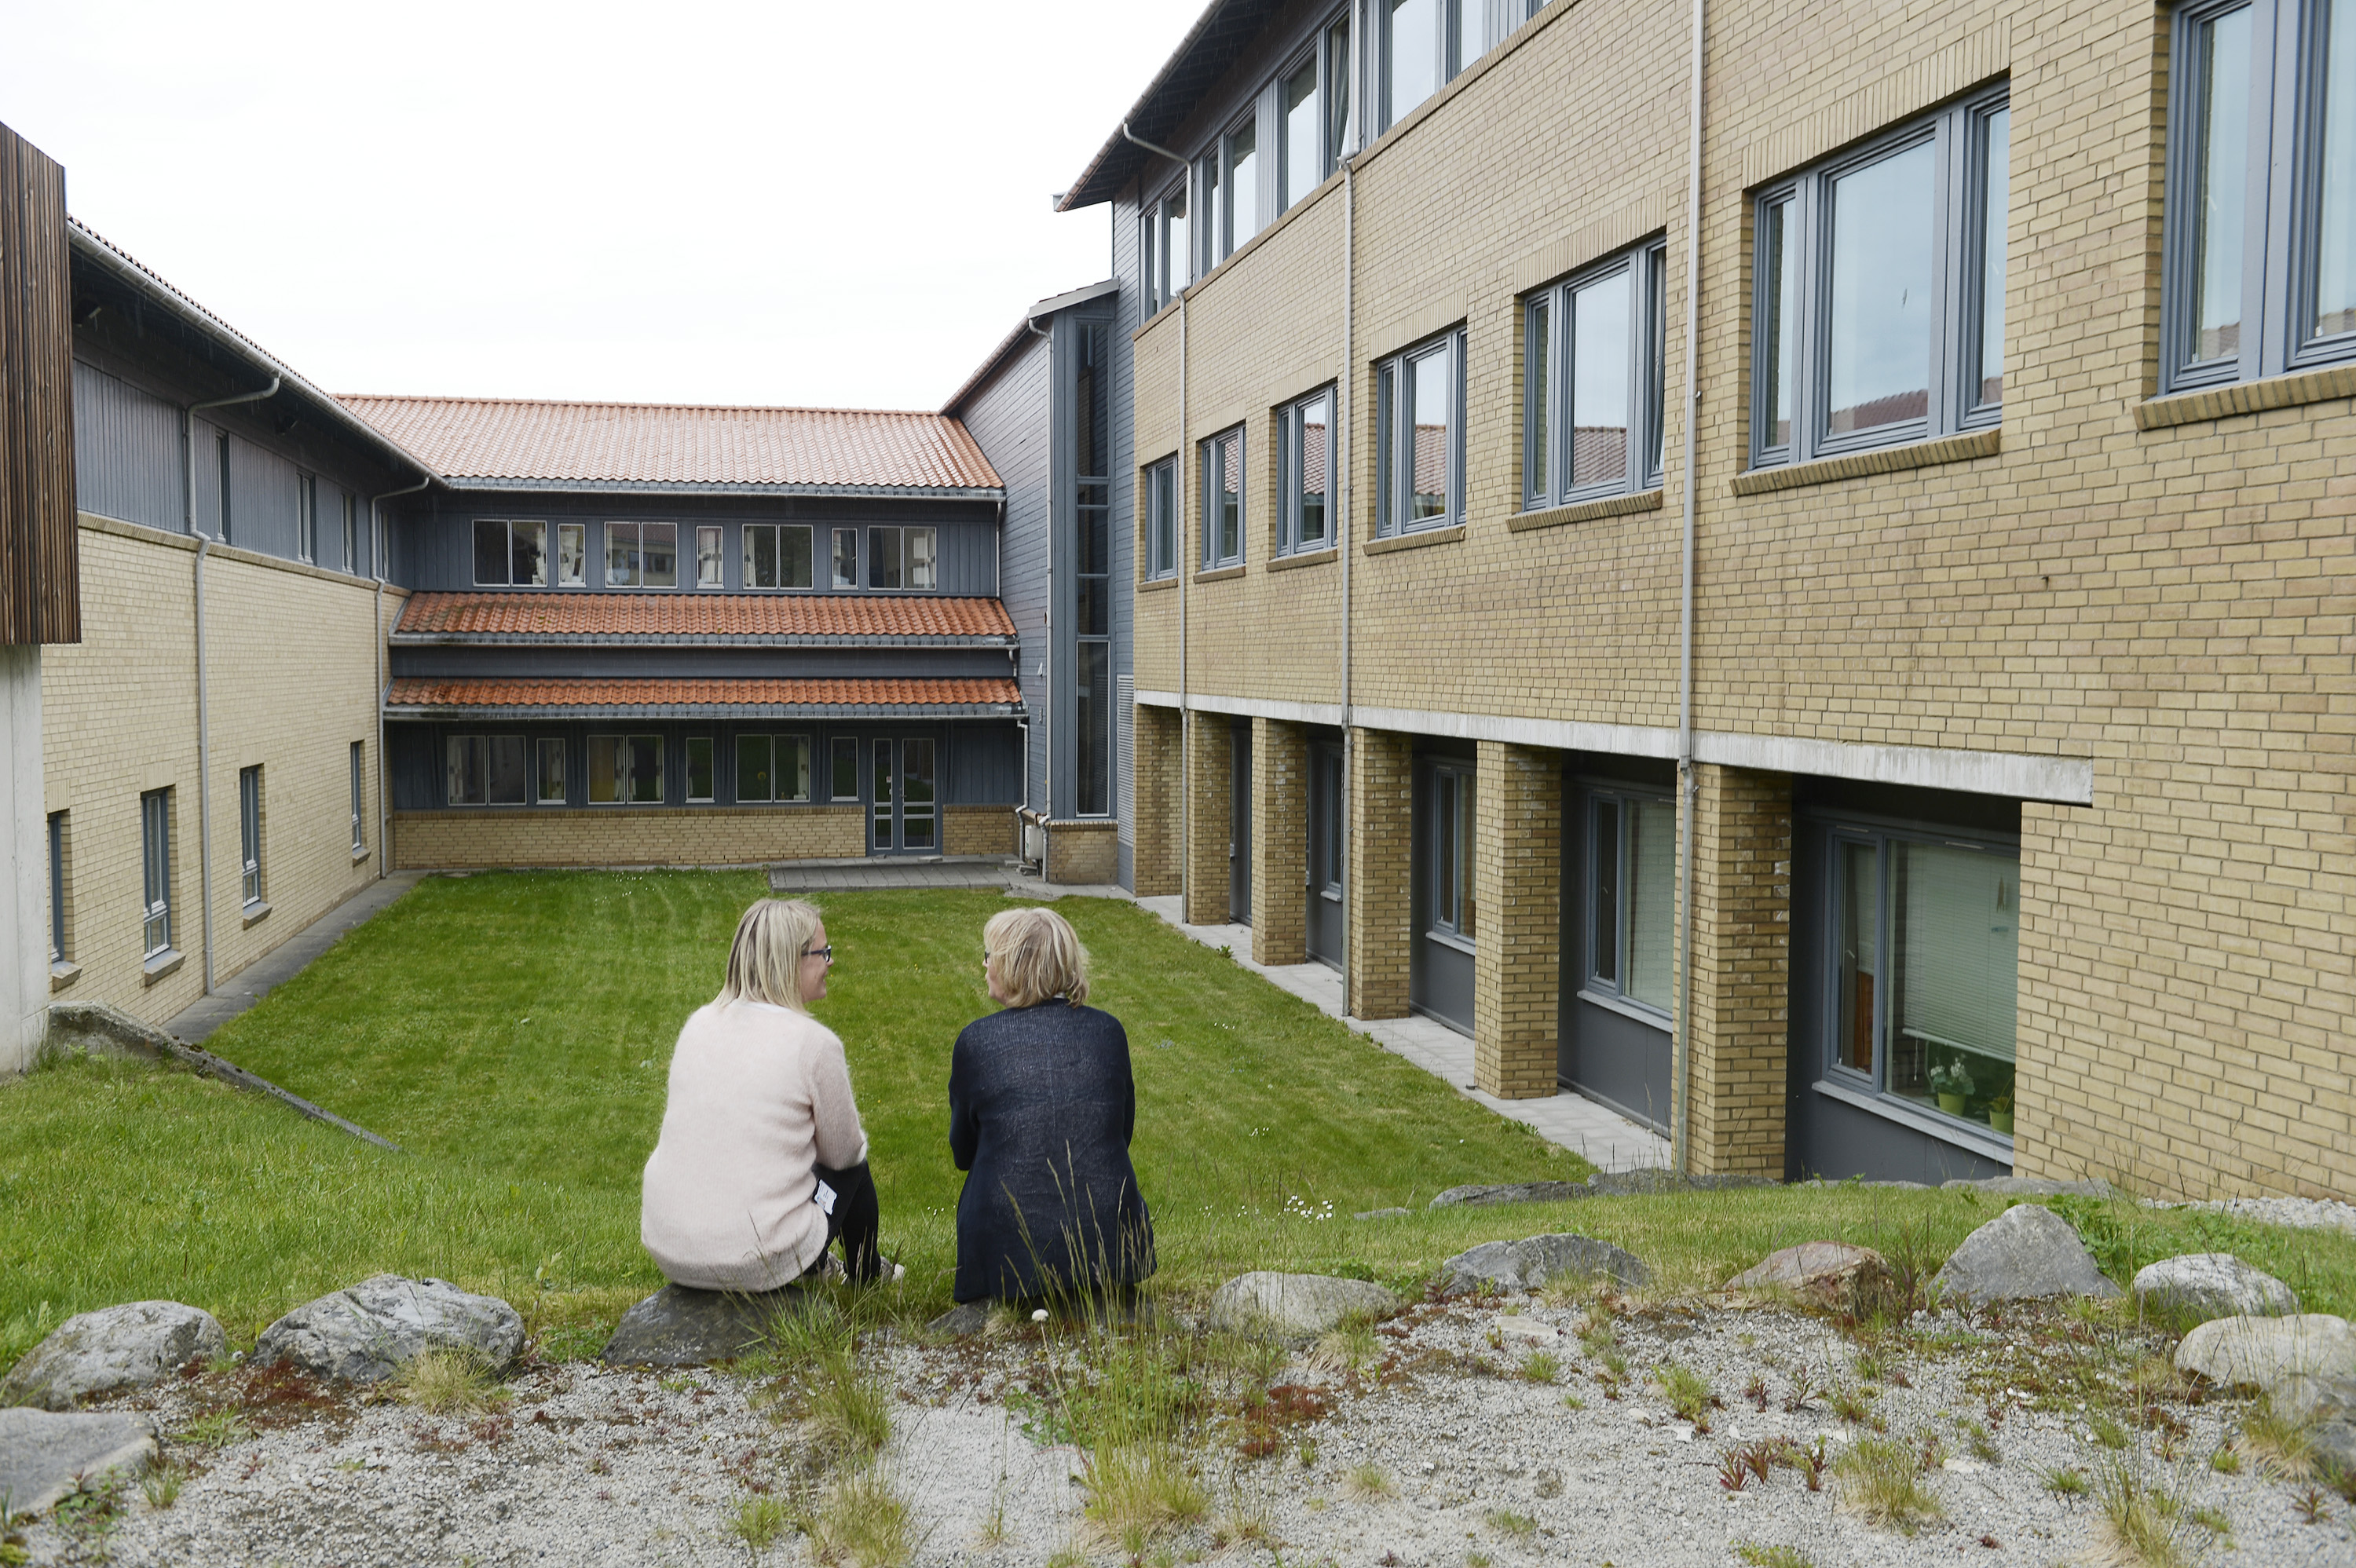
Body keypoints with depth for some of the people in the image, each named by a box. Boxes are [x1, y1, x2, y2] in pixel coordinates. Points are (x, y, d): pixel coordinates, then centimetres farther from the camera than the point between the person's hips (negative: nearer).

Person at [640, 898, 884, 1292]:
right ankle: (866, 1275, 46)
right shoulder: (815, 1043, -13)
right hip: (759, 1265, -6)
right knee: (852, 1165, 21)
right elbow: (843, 1152, 1)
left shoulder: (700, 1023, 4)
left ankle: (812, 1269, 53)